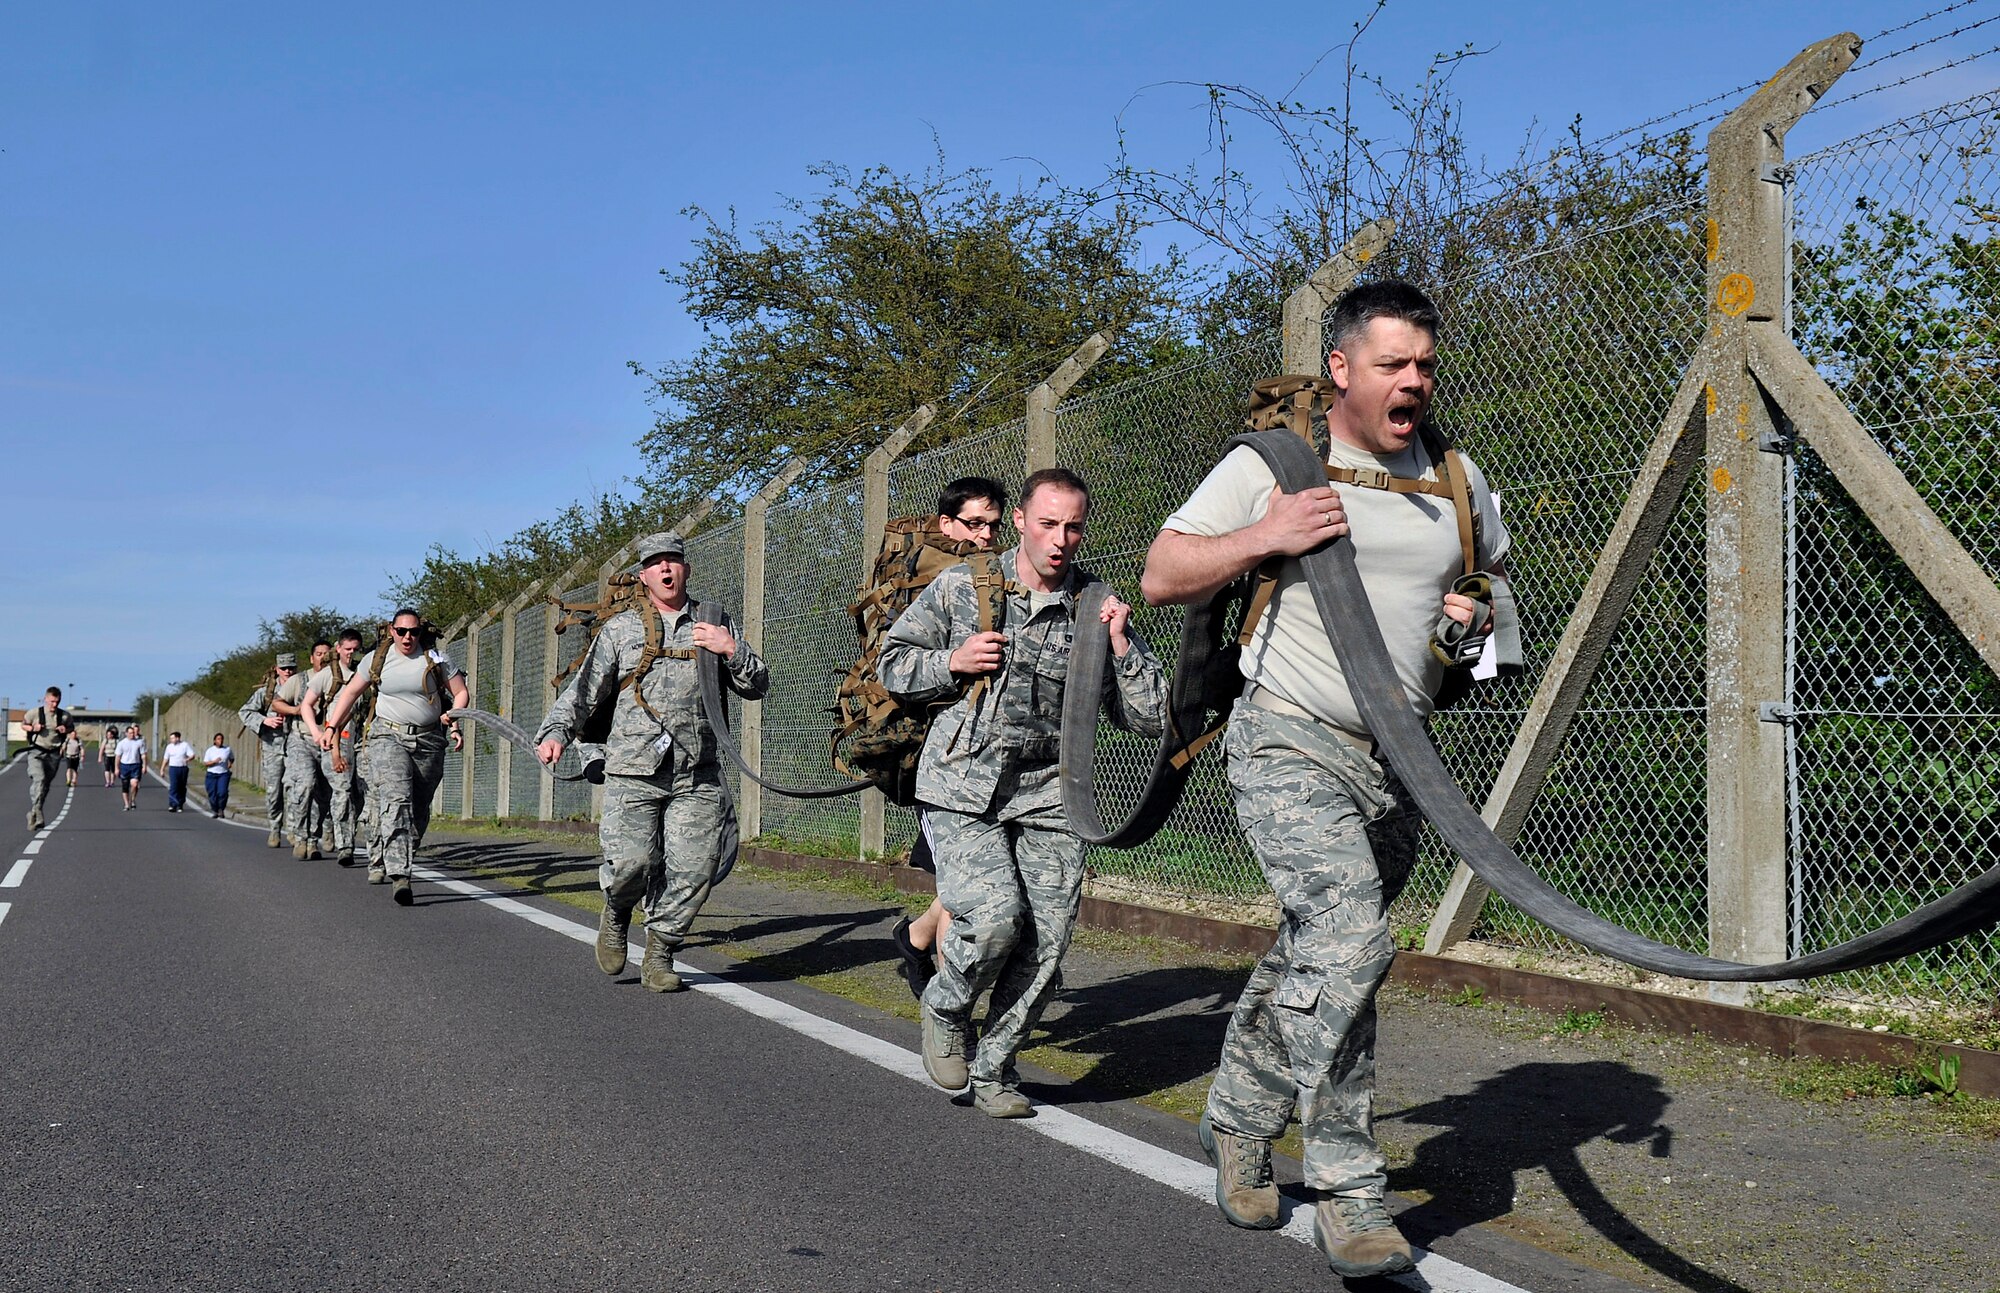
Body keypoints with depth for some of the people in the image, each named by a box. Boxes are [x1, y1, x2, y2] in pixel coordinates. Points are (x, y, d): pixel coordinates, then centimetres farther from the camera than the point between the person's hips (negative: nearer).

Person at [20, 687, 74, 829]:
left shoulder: (65, 716, 2)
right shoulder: (34, 713, -3)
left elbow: (72, 728, 18)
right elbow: (23, 725, 11)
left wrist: (66, 730, -5)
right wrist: (32, 728, -10)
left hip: (54, 754, 3)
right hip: (36, 752, -3)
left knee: (46, 785, 8)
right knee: (39, 779, -23)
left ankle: (33, 815, 22)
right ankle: (36, 811, -29)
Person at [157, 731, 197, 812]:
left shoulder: (185, 745, 1)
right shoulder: (169, 747, 9)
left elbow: (192, 755, -6)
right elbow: (165, 759, 15)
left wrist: (187, 759, -27)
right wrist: (162, 769, 12)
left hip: (183, 768, 0)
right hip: (173, 768, 0)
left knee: (182, 787, 5)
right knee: (173, 787, -12)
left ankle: (180, 805, 15)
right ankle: (172, 805, -16)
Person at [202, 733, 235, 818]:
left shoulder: (228, 749, 6)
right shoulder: (210, 750, 3)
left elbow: (232, 759, 24)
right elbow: (205, 763, 0)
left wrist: (230, 765, 6)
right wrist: (214, 761, -16)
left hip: (223, 774, 0)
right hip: (211, 775, 0)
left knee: (222, 793, -16)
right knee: (212, 794, 1)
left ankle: (221, 809, 1)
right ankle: (214, 811, 15)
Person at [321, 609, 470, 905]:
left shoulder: (436, 659, 4)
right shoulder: (378, 658, 6)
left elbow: (461, 694, 8)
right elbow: (350, 692, 15)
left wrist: (454, 721, -9)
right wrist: (331, 727, 9)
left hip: (429, 742, 2)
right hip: (389, 736, -2)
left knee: (418, 813, 5)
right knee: (397, 800, -21)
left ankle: (380, 863, 26)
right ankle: (400, 877, -31)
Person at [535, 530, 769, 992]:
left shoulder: (716, 623, 16)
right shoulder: (620, 629, 13)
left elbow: (756, 687, 15)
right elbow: (583, 692, 14)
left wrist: (733, 650, -3)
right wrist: (555, 732, -2)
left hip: (697, 773, 1)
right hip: (634, 769, -1)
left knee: (694, 867, -7)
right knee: (631, 860, -14)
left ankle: (659, 955, 13)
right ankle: (617, 912, 21)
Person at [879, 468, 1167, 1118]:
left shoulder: (1099, 612, 6)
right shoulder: (960, 588, 3)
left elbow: (1150, 717, 5)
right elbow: (893, 662, 12)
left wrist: (1120, 645, -8)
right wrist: (952, 663, -6)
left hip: (1048, 793, 3)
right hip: (963, 785, -2)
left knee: (1044, 943, -3)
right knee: (993, 917, -20)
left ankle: (995, 1068, 19)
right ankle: (946, 1008, 13)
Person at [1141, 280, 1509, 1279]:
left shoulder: (1455, 478, 12)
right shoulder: (1272, 463, -3)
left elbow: (1498, 572, 30)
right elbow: (1160, 578, -2)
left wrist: (1474, 610, 7)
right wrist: (1265, 536, -16)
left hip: (1397, 760, 6)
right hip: (1292, 747, -6)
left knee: (1314, 957, 14)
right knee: (1348, 942, -22)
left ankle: (1236, 1122, 36)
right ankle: (1346, 1195, -12)